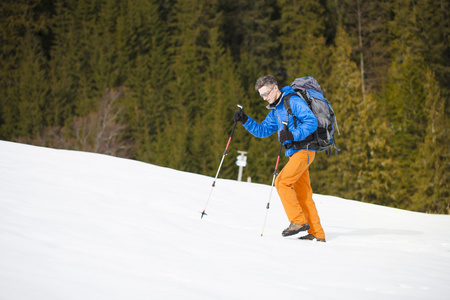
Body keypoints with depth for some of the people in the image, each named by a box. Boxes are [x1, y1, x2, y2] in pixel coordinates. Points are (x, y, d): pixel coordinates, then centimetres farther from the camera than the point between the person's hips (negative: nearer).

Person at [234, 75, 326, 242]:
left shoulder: (293, 101, -10)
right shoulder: (275, 110, 18)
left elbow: (312, 122, -18)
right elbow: (262, 130, 21)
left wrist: (292, 135, -26)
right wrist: (245, 120, 7)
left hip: (304, 151, -10)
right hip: (295, 153, 10)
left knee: (282, 182, -17)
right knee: (302, 195, 7)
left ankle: (298, 221, -13)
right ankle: (316, 233, 9)